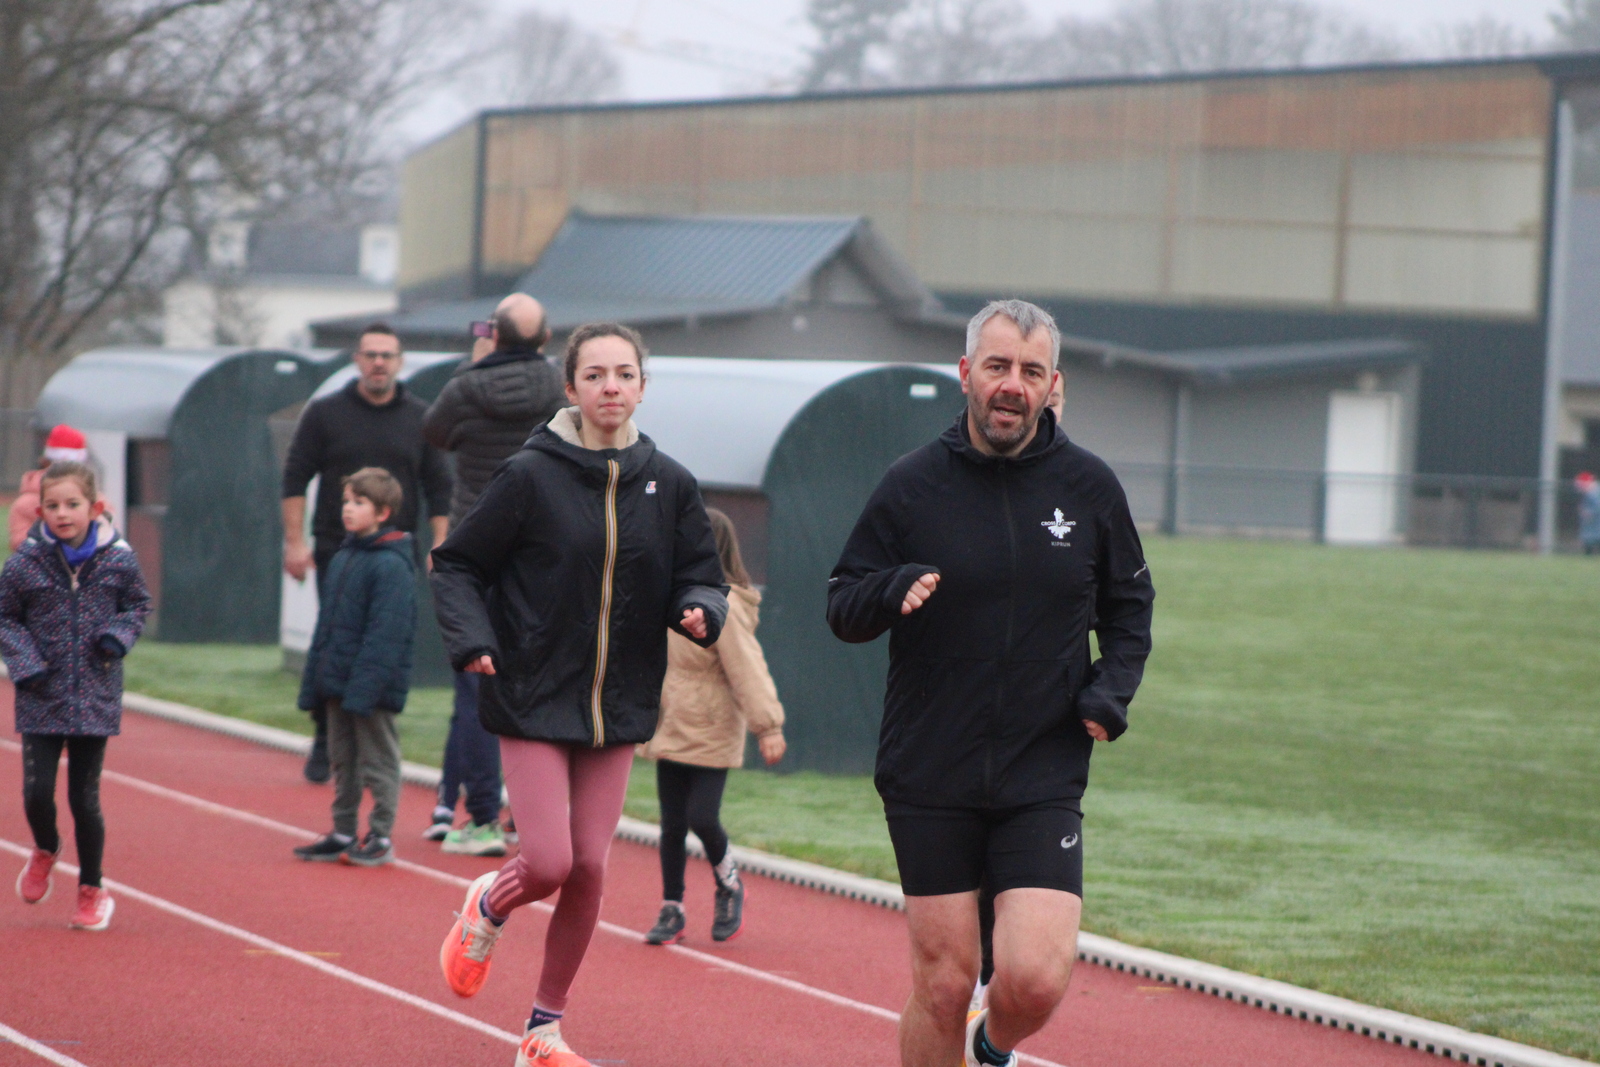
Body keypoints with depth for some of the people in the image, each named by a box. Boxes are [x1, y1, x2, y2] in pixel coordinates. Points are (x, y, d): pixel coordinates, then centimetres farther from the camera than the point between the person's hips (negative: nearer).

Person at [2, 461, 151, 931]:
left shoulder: (118, 560, -5)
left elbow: (139, 604, 11)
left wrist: (119, 634, -8)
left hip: (95, 700, 0)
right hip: (41, 699, 0)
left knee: (85, 798, 4)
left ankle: (92, 890, 21)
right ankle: (45, 851, 28)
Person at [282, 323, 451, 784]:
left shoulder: (420, 418, 8)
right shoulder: (325, 413, 4)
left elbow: (439, 488, 11)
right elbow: (295, 479, 4)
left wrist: (440, 548, 1)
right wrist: (295, 542, -4)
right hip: (336, 551, -1)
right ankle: (326, 742, 5)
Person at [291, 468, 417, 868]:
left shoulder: (391, 565, -14)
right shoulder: (341, 560, 13)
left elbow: (386, 634, -19)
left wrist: (364, 687, -23)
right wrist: (314, 683, 14)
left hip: (372, 687, -8)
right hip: (338, 684, 8)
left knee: (378, 763, 1)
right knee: (342, 761, 14)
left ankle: (381, 837, 7)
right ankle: (343, 834, 22)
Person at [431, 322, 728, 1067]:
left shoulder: (669, 485, 2)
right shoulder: (530, 476, -8)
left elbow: (701, 578, 9)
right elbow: (456, 565, -1)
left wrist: (699, 609, -14)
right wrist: (472, 639, -17)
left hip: (617, 707, 3)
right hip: (533, 700, -3)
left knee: (589, 870, 2)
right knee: (548, 864, -12)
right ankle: (488, 908, 25)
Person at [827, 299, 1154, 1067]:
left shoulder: (1089, 488, 4)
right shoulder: (912, 485, 0)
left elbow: (1128, 605, 17)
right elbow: (841, 607, 4)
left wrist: (1111, 688, -2)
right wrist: (890, 592, -19)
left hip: (1045, 781, 0)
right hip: (928, 780, 0)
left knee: (1035, 980, -12)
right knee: (942, 985, 0)